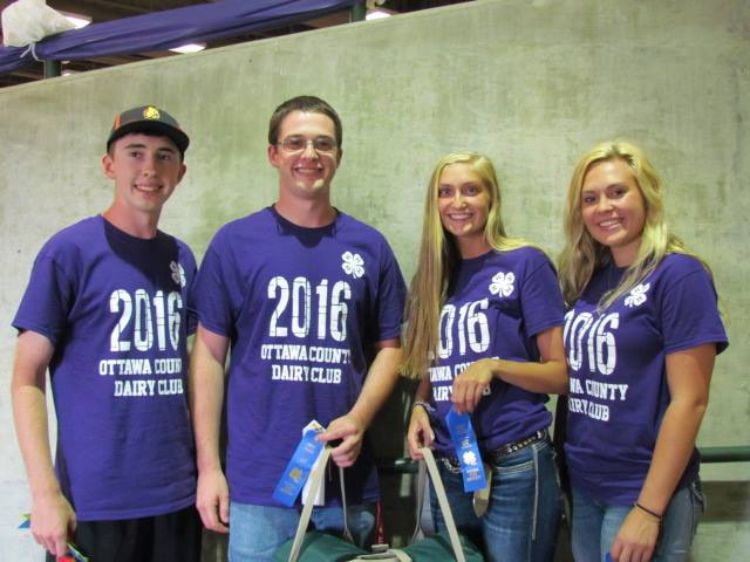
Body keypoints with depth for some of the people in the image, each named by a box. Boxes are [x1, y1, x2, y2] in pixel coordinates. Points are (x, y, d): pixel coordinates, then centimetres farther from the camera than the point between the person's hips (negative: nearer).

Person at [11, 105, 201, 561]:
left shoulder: (182, 258, 6)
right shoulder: (69, 251, -8)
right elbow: (27, 379, -7)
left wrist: (207, 467, 6)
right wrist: (45, 492, -14)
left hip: (179, 495, 5)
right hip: (95, 501, -4)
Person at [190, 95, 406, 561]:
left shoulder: (370, 247, 4)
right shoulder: (235, 243, -1)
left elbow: (389, 346, 7)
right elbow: (210, 353, 0)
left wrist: (358, 419, -10)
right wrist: (208, 465, -3)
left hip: (349, 482, 2)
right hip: (257, 484, -2)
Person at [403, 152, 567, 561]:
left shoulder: (526, 263, -6)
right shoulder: (433, 276, 9)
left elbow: (563, 373, -7)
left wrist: (494, 366, -22)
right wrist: (419, 408, -4)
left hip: (514, 469, -5)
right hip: (447, 470, 5)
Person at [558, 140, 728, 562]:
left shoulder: (678, 275, -13)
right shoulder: (587, 279, 6)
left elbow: (689, 400, -17)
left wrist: (648, 510, -18)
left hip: (643, 493, -6)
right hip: (584, 487, 6)